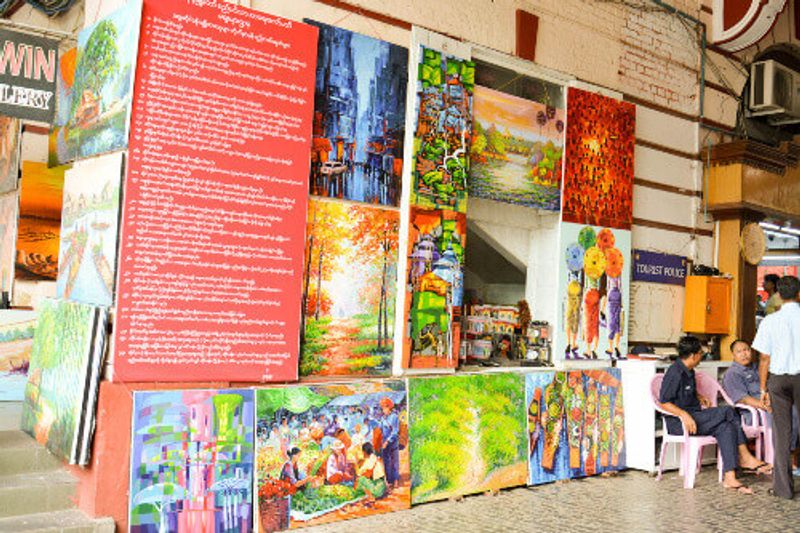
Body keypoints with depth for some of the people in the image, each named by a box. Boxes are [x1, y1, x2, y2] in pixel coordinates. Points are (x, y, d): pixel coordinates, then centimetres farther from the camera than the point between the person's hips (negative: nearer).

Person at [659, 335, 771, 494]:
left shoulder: (689, 372, 15)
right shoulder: (675, 373, -15)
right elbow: (663, 402, -19)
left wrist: (699, 397, 15)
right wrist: (684, 414, -31)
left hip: (695, 416, 9)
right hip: (678, 423, -9)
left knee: (725, 427, -17)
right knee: (728, 411, -16)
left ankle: (729, 477, -21)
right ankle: (745, 458, -4)